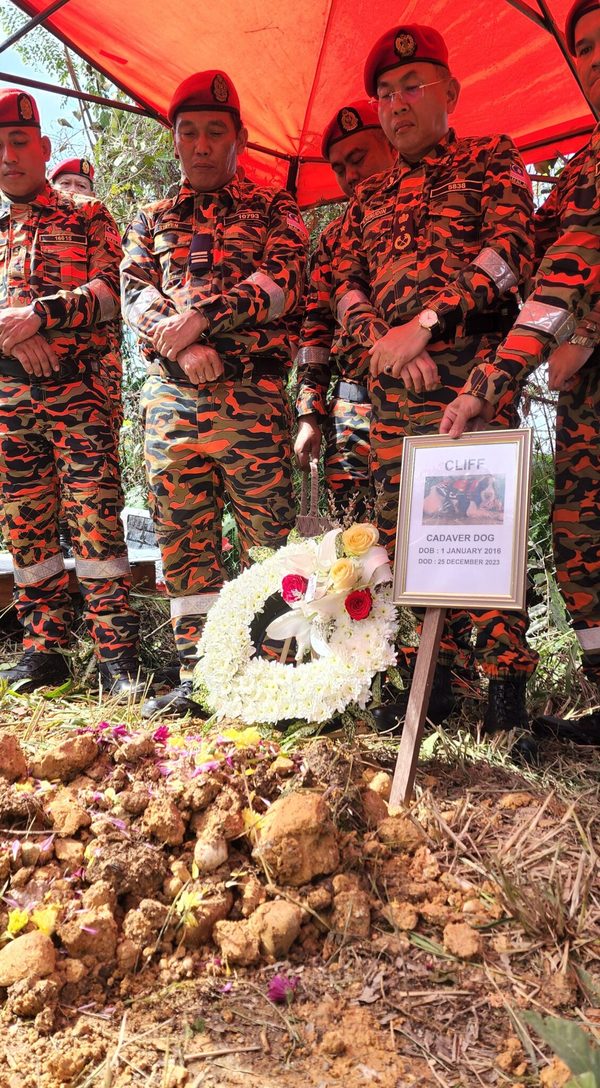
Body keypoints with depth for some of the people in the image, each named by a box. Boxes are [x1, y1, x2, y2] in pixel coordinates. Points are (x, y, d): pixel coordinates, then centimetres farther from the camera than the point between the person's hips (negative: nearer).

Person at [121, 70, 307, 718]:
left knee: (267, 538, -5)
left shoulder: (273, 209, 12)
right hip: (169, 396, 4)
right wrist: (181, 345, -12)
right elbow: (134, 295, 7)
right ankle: (195, 674, 12)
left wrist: (200, 317, -14)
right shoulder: (152, 220, 21)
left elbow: (282, 283, -5)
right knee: (182, 537, 4)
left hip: (250, 395, -3)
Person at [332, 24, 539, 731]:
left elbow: (511, 249, -5)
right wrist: (383, 339, -7)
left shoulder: (491, 160, 12)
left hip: (470, 363, -4)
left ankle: (506, 680, -4)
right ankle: (428, 675, 11)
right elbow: (345, 286, 15)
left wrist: (423, 324, -14)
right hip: (391, 381, 5)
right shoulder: (367, 200, 25)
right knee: (404, 527, 2)